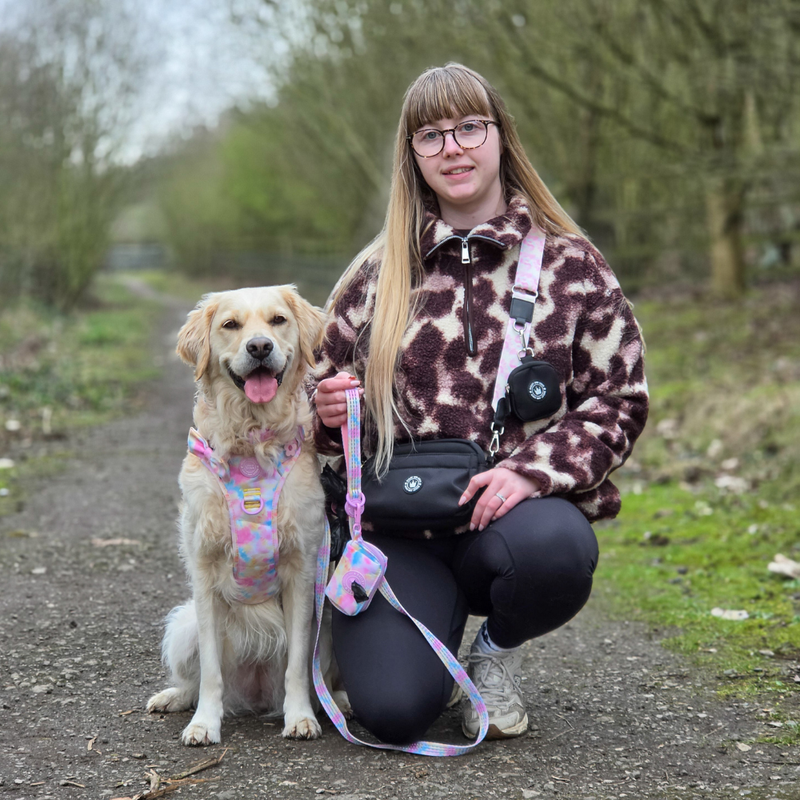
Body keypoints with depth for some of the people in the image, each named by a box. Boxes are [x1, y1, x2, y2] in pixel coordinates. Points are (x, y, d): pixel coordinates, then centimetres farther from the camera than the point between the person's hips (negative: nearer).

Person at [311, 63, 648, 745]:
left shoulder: (570, 265, 5)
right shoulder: (377, 274, 10)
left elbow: (621, 400, 2)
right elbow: (325, 387, 20)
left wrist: (533, 469, -16)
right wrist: (329, 412, -6)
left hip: (518, 507, 0)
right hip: (399, 524, 1)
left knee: (555, 549, -38)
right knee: (393, 709, -23)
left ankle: (500, 649, 0)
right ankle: (436, 638, 17)